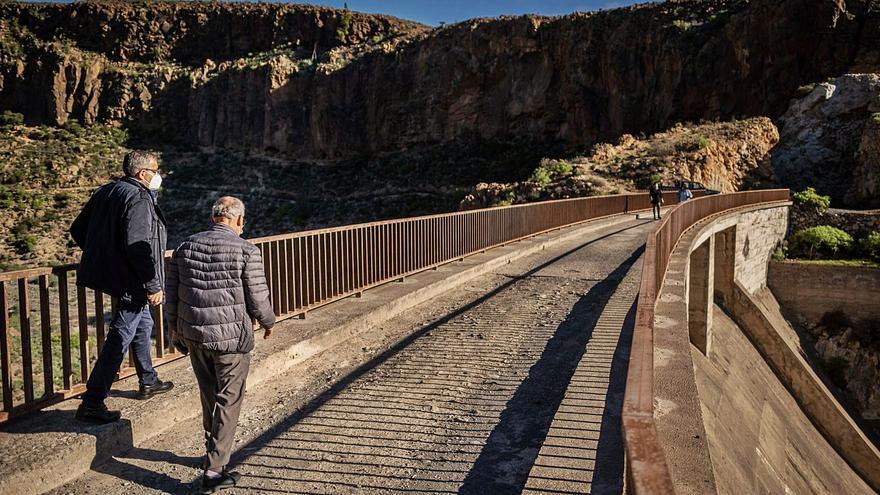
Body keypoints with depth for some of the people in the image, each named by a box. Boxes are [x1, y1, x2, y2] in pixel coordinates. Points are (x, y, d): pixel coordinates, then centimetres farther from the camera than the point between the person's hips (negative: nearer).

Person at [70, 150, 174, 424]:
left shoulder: (105, 192, 9)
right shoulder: (139, 200, -20)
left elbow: (78, 230, 14)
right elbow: (138, 246, -28)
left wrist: (102, 254, 24)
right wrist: (153, 285, -22)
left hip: (109, 274, 10)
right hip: (131, 281, -10)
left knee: (143, 325, 25)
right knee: (120, 339, -3)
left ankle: (148, 382, 40)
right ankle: (92, 403, 3)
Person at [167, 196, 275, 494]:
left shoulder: (186, 247, 3)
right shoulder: (246, 251, -12)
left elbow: (171, 296, 8)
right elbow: (257, 299, -10)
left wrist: (176, 330, 20)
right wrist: (268, 322, 9)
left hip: (194, 336, 5)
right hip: (231, 338, -5)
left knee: (209, 396, 22)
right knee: (228, 402, 7)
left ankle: (215, 451, 39)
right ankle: (213, 470, 9)